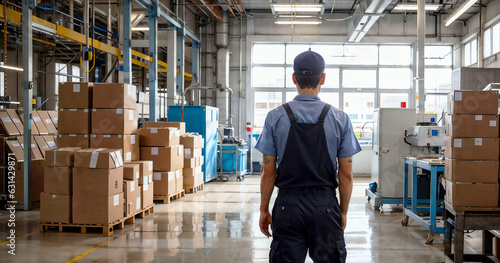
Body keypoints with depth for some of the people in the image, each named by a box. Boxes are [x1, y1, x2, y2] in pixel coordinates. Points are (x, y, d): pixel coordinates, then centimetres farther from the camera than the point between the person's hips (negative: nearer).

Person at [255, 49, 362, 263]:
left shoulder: (275, 117, -2)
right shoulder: (340, 119, -2)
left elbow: (268, 172, 0)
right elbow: (346, 175, 0)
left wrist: (264, 209, 10)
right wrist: (343, 211, 11)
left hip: (288, 205, 0)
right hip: (325, 205, 0)